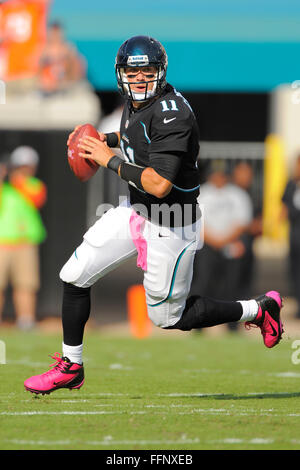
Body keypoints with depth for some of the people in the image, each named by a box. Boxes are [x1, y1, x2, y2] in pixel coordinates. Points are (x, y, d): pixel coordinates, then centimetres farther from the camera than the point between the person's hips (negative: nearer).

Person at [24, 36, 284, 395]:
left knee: (168, 317, 5)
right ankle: (71, 367, 19)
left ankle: (258, 310, 22)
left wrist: (110, 160, -23)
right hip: (135, 211, 8)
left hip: (169, 228, -8)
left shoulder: (171, 113, -27)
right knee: (75, 274, 4)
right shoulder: (136, 102, 0)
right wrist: (106, 139, 8)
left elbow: (159, 185, -33)